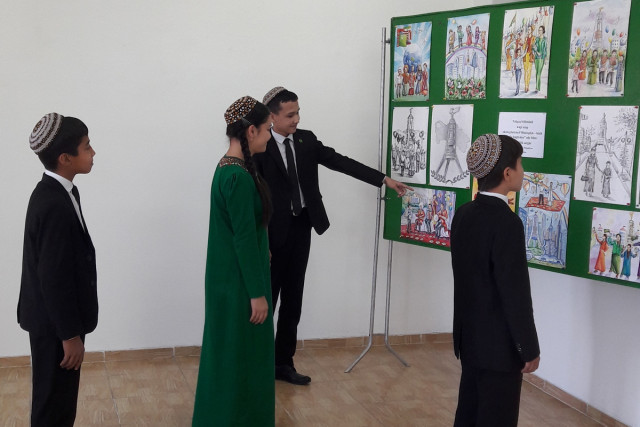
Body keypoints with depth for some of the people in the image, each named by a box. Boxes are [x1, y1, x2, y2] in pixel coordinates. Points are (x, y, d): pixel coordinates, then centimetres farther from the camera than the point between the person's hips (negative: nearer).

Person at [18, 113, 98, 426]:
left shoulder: (53, 192, 5)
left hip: (54, 317, 9)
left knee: (59, 399, 21)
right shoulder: (55, 205, -26)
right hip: (54, 322, -9)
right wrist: (70, 335, -18)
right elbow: (53, 278, -25)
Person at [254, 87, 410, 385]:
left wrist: (384, 179, 1)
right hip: (273, 233, -6)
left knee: (292, 300, 13)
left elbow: (340, 162, 5)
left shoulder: (306, 140, 5)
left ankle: (284, 363, 25)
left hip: (301, 228, 6)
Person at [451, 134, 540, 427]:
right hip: (499, 343, -8)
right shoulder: (507, 222, -23)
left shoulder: (463, 214, 2)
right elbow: (516, 292, -21)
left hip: (469, 336, 8)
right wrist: (530, 349, -12)